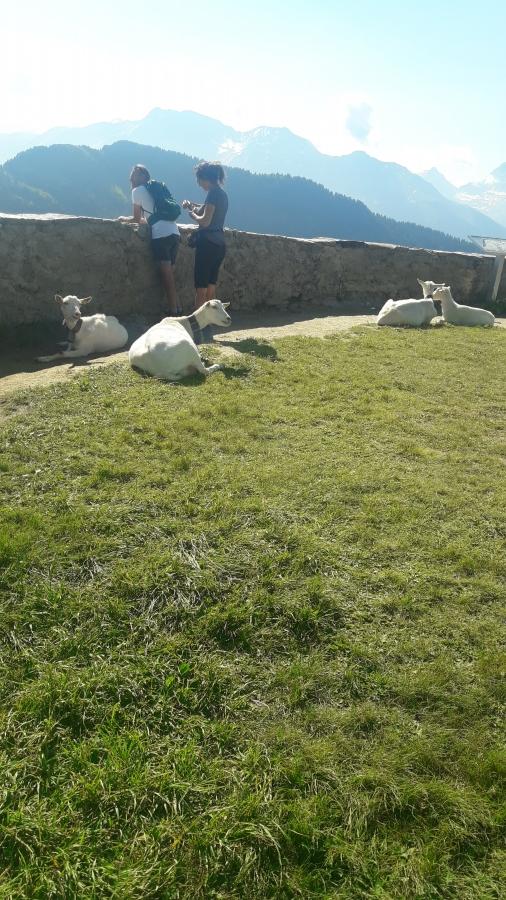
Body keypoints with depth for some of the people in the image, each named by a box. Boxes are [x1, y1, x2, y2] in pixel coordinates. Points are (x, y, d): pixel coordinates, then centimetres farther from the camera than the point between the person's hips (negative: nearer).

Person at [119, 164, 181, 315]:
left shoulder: (137, 190, 5)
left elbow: (137, 219, 12)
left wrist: (125, 219, 28)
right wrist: (145, 219, 40)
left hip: (161, 235, -7)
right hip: (174, 233, 7)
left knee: (166, 276, -6)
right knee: (169, 275, 11)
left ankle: (174, 311, -8)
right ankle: (177, 308, 10)